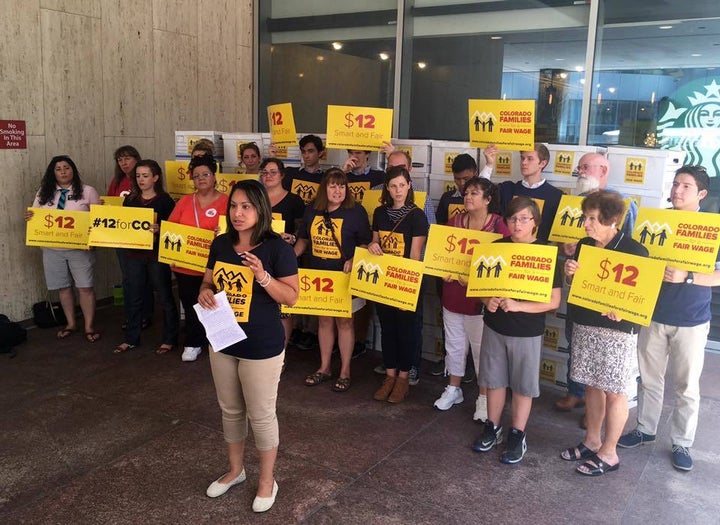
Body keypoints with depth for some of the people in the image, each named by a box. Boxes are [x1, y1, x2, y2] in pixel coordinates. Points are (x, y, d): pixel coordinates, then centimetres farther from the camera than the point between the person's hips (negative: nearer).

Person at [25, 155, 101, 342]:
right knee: (63, 287, 11)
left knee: (85, 287, -1)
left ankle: (89, 326, 12)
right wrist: (29, 216, -9)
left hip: (80, 248, -3)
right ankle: (71, 323, 27)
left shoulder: (87, 191, 0)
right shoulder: (43, 193, 9)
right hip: (52, 249, 3)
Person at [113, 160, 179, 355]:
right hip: (134, 254, 5)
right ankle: (131, 338, 24)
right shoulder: (130, 199, 8)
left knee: (165, 296, 5)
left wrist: (159, 229, -28)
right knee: (133, 297, 11)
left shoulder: (165, 200, -6)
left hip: (157, 255, -5)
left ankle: (169, 339, 16)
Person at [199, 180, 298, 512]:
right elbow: (209, 281, 13)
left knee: (261, 416, 8)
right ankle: (235, 470, 41)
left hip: (262, 348, -6)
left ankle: (267, 480, 29)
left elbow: (291, 297, -13)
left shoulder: (277, 248, -15)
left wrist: (263, 276, -28)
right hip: (222, 341, 6)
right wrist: (205, 292, -10)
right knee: (230, 410, 20)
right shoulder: (220, 244, 1)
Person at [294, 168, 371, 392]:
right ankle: (324, 368, 26)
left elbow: (366, 243, -6)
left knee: (344, 321, 4)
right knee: (323, 320, 13)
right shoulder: (311, 210, 5)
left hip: (344, 276, -4)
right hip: (318, 275, 4)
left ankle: (345, 371, 16)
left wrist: (353, 260, -22)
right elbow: (304, 239, 16)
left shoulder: (356, 211, -9)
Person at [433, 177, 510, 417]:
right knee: (454, 345, 17)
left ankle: (484, 398, 20)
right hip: (453, 293, 5)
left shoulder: (499, 225, -10)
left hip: (481, 296, -5)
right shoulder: (454, 221, 5)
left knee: (482, 348, 5)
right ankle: (453, 389, 34)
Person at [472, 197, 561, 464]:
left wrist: (518, 306, -25)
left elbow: (553, 301, -13)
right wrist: (487, 300, -13)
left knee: (522, 385, 9)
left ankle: (517, 436, 25)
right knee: (494, 380, 15)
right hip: (494, 327, 3)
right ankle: (492, 428, 33)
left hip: (527, 332, -3)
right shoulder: (496, 247, -1)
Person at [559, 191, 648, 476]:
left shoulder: (633, 250, -11)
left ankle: (608, 453, 18)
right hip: (584, 325, 6)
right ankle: (592, 441, 31)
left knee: (614, 391, 5)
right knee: (592, 385, 16)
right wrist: (570, 274, -8)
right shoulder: (583, 245, 6)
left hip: (617, 330, -6)